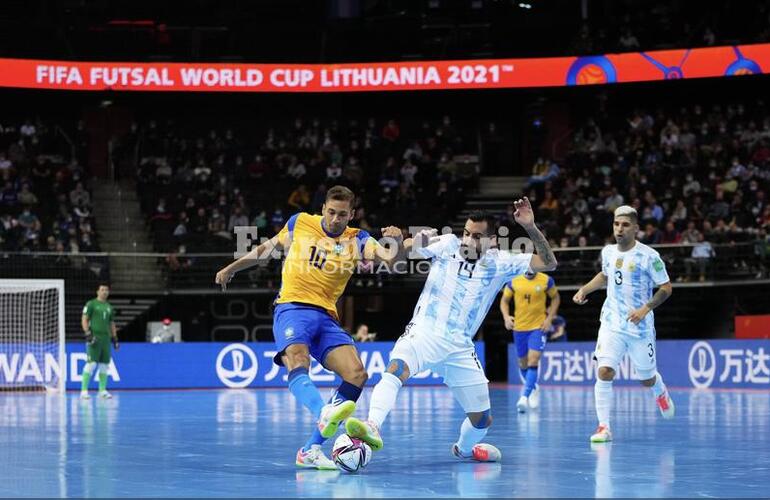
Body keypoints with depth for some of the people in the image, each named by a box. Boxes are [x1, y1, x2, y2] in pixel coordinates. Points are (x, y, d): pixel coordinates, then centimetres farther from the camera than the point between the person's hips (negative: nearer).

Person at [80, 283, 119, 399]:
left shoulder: (109, 307, 18)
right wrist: (87, 333, -16)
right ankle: (84, 390, -11)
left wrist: (115, 338, 18)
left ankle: (102, 390, 13)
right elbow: (84, 320, -5)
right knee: (91, 363, -13)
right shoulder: (91, 304, 0)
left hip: (106, 338, 6)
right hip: (94, 337, -6)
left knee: (104, 365, 6)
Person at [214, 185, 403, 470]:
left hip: (326, 317, 3)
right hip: (292, 308, -2)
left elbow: (390, 257, -10)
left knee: (357, 375, -16)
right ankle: (324, 414, -63)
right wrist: (232, 268, 32)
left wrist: (397, 242, -33)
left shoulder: (357, 240, 8)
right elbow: (270, 247, 26)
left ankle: (311, 450, -16)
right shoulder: (300, 223, 9)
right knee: (297, 363, -33)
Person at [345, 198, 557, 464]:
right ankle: (373, 427, -52)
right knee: (397, 368, -37)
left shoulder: (500, 263, 4)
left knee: (482, 419, 9)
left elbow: (548, 263, 0)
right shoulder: (447, 244, 0)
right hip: (424, 332, -3)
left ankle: (464, 449, 42)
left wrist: (530, 227, -14)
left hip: (460, 347, 3)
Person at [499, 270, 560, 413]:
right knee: (523, 363, 15)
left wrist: (549, 318, -2)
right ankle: (533, 388, 42)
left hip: (539, 327, -3)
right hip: (519, 327, 3)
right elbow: (504, 300, 8)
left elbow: (555, 298, 8)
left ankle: (524, 397, -21)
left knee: (533, 362, -17)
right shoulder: (514, 281, -3)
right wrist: (506, 316, -10)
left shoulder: (546, 280, -6)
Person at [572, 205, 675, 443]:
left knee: (647, 379, 12)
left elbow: (666, 288, -8)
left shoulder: (649, 256, -12)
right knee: (604, 373, -16)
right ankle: (603, 427, -9)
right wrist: (585, 289, 10)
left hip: (640, 326, -3)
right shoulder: (608, 252, 3)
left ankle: (661, 392, 50)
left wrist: (646, 308, -22)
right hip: (612, 324, 3)